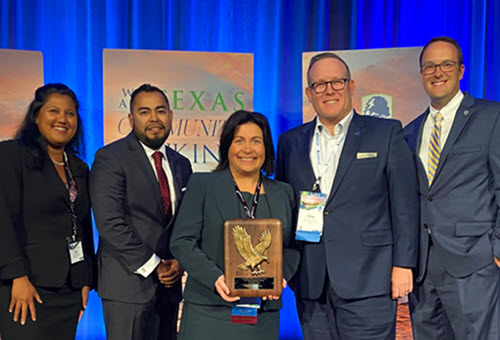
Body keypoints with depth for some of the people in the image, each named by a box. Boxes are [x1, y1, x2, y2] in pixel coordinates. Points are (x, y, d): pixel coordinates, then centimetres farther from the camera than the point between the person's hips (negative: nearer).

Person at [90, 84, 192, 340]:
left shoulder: (181, 164, 12)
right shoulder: (110, 158, -7)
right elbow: (110, 223, -15)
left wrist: (180, 261, -4)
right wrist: (153, 266, -14)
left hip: (169, 282, 6)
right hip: (128, 284, -5)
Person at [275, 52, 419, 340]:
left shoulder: (386, 133, 2)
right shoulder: (291, 142, 11)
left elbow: (405, 204, -1)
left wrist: (403, 264, -6)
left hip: (368, 281, -3)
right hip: (311, 283, 3)